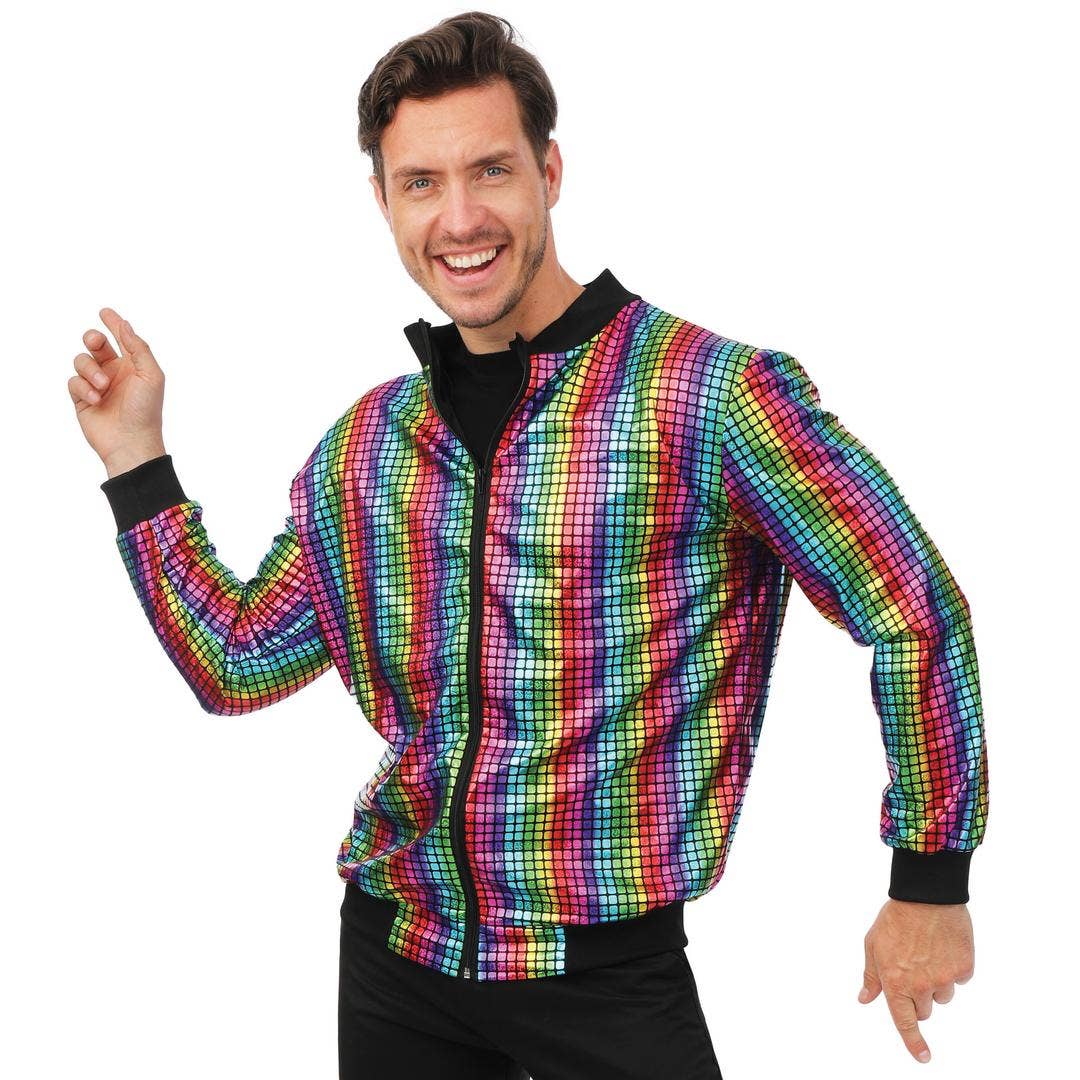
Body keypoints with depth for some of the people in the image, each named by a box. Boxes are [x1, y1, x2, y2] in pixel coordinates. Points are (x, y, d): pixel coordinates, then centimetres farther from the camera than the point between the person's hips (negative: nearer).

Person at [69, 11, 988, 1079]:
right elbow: (238, 663, 12)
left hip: (607, 968, -5)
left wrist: (931, 879, -6)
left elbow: (915, 610, -10)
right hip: (395, 952, 6)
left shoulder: (713, 394, -14)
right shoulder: (366, 443, 5)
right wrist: (134, 462, 7)